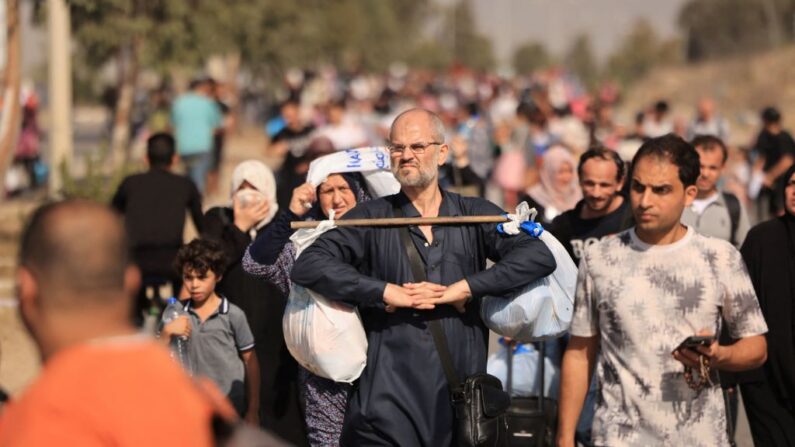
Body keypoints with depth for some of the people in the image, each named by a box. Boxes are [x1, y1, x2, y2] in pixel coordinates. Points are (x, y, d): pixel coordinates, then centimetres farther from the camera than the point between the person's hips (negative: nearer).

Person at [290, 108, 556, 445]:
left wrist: (462, 289, -13)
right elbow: (308, 266, -6)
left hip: (462, 402, 1)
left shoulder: (475, 215, 8)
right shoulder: (371, 218, 6)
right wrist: (388, 292, -13)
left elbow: (539, 256, -4)